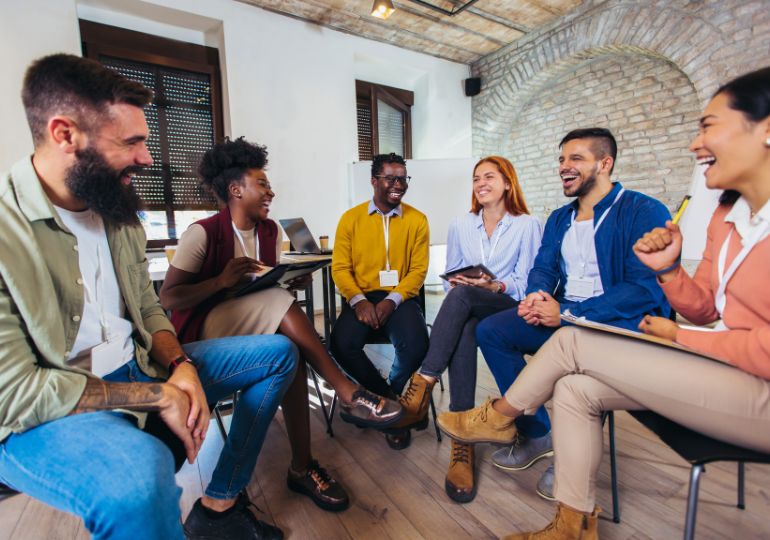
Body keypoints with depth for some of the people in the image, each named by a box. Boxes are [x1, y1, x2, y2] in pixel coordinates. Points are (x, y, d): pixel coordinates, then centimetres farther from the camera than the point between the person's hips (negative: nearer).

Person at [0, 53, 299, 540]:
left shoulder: (119, 215, 4)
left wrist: (180, 366, -10)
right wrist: (158, 396, -19)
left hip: (136, 368, 8)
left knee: (277, 352, 5)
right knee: (143, 471, -41)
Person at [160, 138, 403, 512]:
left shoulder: (270, 231, 5)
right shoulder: (203, 233, -13)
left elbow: (273, 283, 9)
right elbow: (167, 298, -14)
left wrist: (295, 280, -14)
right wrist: (221, 280, -28)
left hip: (258, 327, 5)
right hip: (205, 331, -5)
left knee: (290, 350, -31)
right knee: (277, 302, -33)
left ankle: (302, 467, -22)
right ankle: (348, 394, -29)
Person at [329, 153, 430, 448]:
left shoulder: (417, 220, 5)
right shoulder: (351, 218, 5)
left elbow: (418, 270, 0)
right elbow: (340, 268, 1)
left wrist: (392, 300, -16)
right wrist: (358, 300, -16)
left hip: (400, 297, 0)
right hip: (361, 297, 1)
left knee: (416, 344, -27)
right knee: (342, 343, -27)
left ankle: (387, 398, 8)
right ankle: (391, 400, 1)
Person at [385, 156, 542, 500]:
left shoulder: (527, 225, 6)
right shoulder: (460, 226, 16)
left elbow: (526, 284, -1)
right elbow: (450, 278, 15)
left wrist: (495, 286, -20)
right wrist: (456, 283, -8)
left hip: (508, 308, -2)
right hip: (467, 311, 3)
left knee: (462, 296, -37)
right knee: (463, 330, -36)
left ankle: (420, 391, -39)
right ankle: (461, 441, -36)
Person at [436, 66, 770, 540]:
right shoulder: (727, 215, 9)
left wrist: (679, 336, -11)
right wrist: (667, 269, -9)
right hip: (728, 371, 8)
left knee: (572, 342, -15)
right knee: (575, 389, -6)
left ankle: (499, 416, 9)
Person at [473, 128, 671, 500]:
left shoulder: (644, 212, -7)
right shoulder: (559, 219, 17)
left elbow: (646, 288, -17)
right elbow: (543, 269, 12)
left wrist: (568, 313, -25)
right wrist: (536, 296, -14)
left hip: (623, 321, -6)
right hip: (563, 317, 7)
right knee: (490, 330, -11)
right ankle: (536, 434, 2)